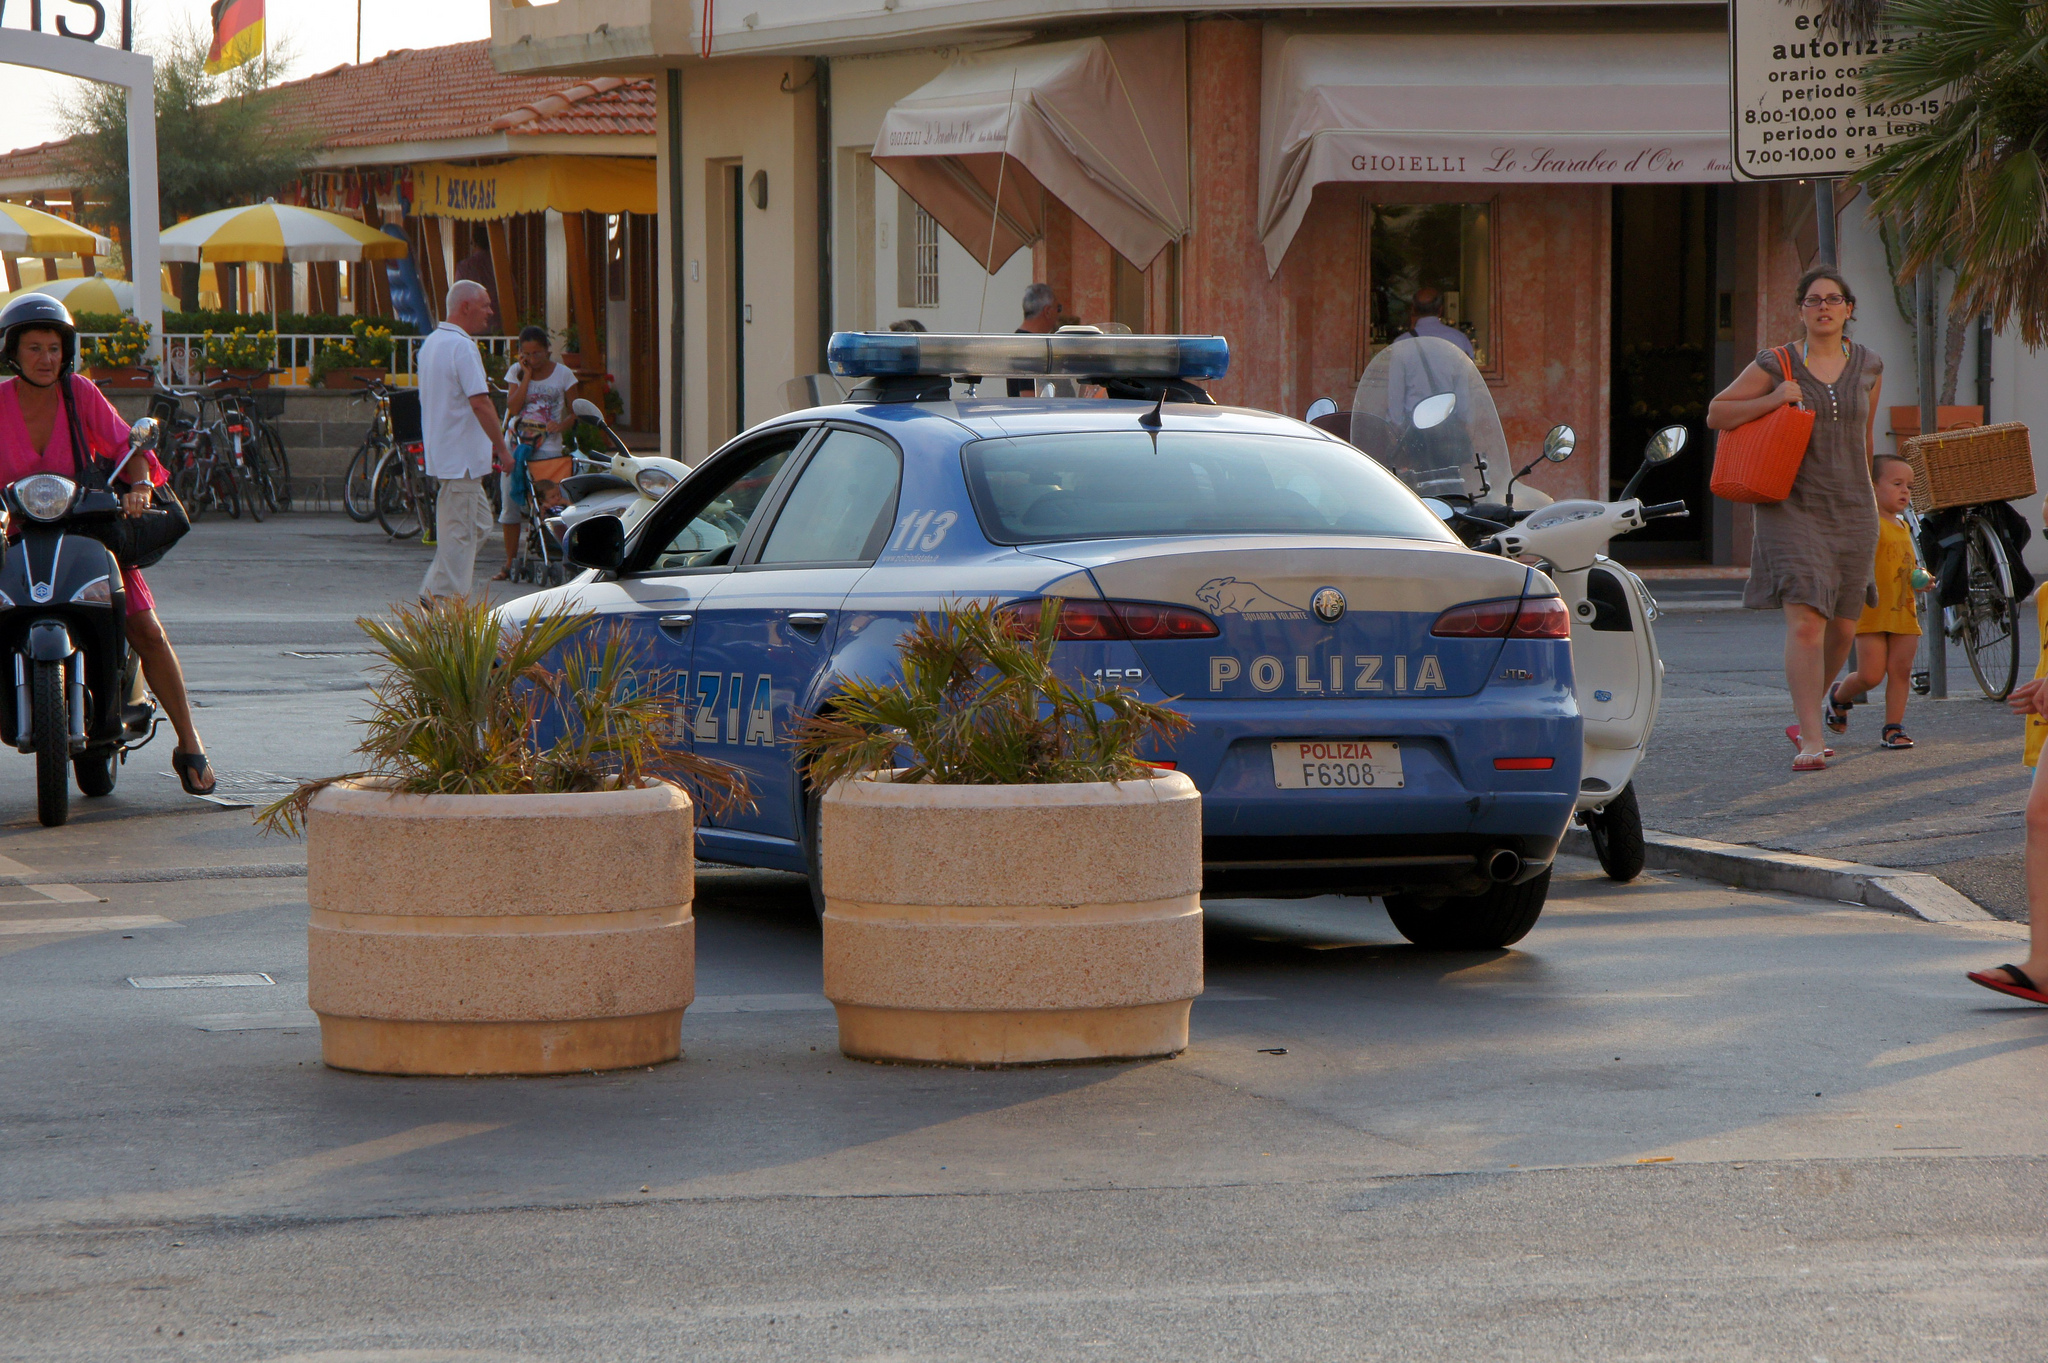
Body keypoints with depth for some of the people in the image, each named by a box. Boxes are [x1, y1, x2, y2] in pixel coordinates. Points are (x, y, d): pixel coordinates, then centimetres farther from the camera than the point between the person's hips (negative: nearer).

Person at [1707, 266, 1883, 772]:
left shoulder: (1868, 366, 9)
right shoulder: (1774, 366, -1)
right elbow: (1717, 413, 1)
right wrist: (1772, 400, -13)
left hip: (1852, 511, 4)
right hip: (1793, 506, -4)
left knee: (1842, 626, 9)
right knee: (1805, 621, -16)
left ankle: (1806, 709, 34)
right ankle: (1811, 739, -17)